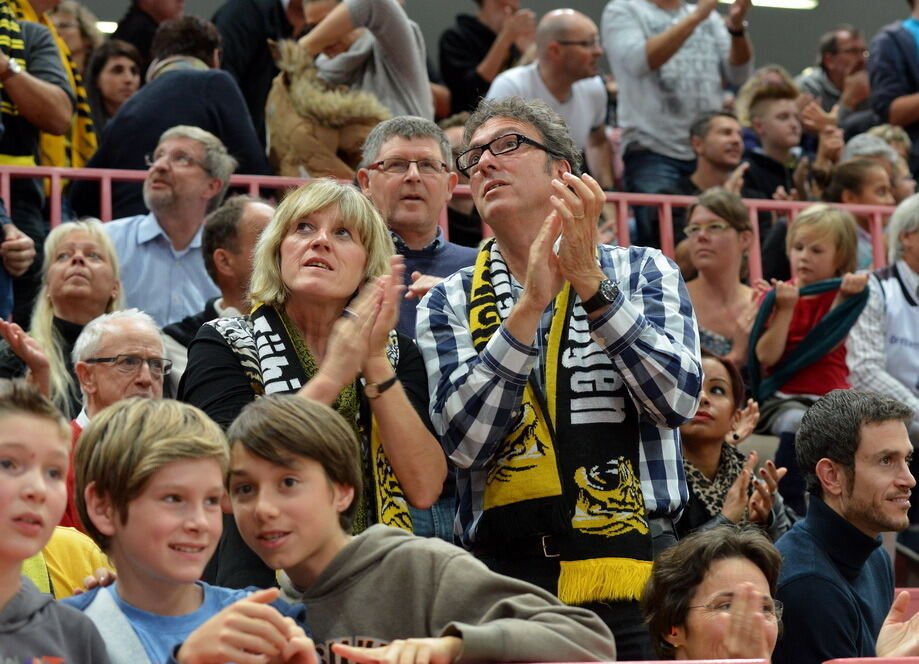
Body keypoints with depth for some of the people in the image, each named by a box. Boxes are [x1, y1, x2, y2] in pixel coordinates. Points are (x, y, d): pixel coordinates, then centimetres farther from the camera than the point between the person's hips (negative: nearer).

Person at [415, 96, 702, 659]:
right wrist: (529, 307, -15)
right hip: (502, 575, 1)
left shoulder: (644, 272, 7)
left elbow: (678, 399, -9)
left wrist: (592, 284, -16)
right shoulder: (449, 304, 9)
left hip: (629, 576, -1)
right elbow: (464, 439, -7)